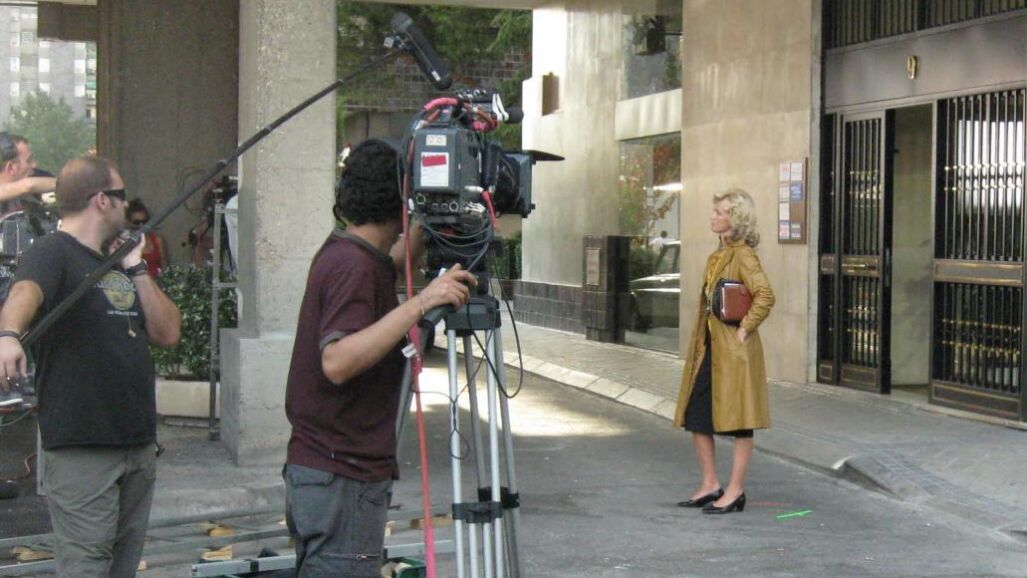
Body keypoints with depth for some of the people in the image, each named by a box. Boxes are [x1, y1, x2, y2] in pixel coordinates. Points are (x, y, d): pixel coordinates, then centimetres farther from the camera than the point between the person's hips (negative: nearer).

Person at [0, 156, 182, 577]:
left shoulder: (116, 264, 16)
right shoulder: (52, 254, -10)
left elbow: (168, 333, 11)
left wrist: (137, 269, 3)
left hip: (138, 444, 8)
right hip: (81, 450, -8)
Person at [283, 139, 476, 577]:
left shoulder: (339, 254, 12)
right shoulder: (354, 266, -17)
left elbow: (387, 268, 35)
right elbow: (337, 362, -30)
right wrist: (419, 304, -31)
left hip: (313, 470, 10)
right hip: (342, 479, -10)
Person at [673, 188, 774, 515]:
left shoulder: (743, 255, -13)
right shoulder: (718, 255, 15)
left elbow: (765, 296, -26)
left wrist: (744, 328, -19)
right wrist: (696, 345, 17)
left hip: (734, 352, -9)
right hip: (709, 349, 10)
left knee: (739, 423, 1)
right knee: (695, 418, 11)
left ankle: (735, 491, 8)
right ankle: (710, 485, 21)